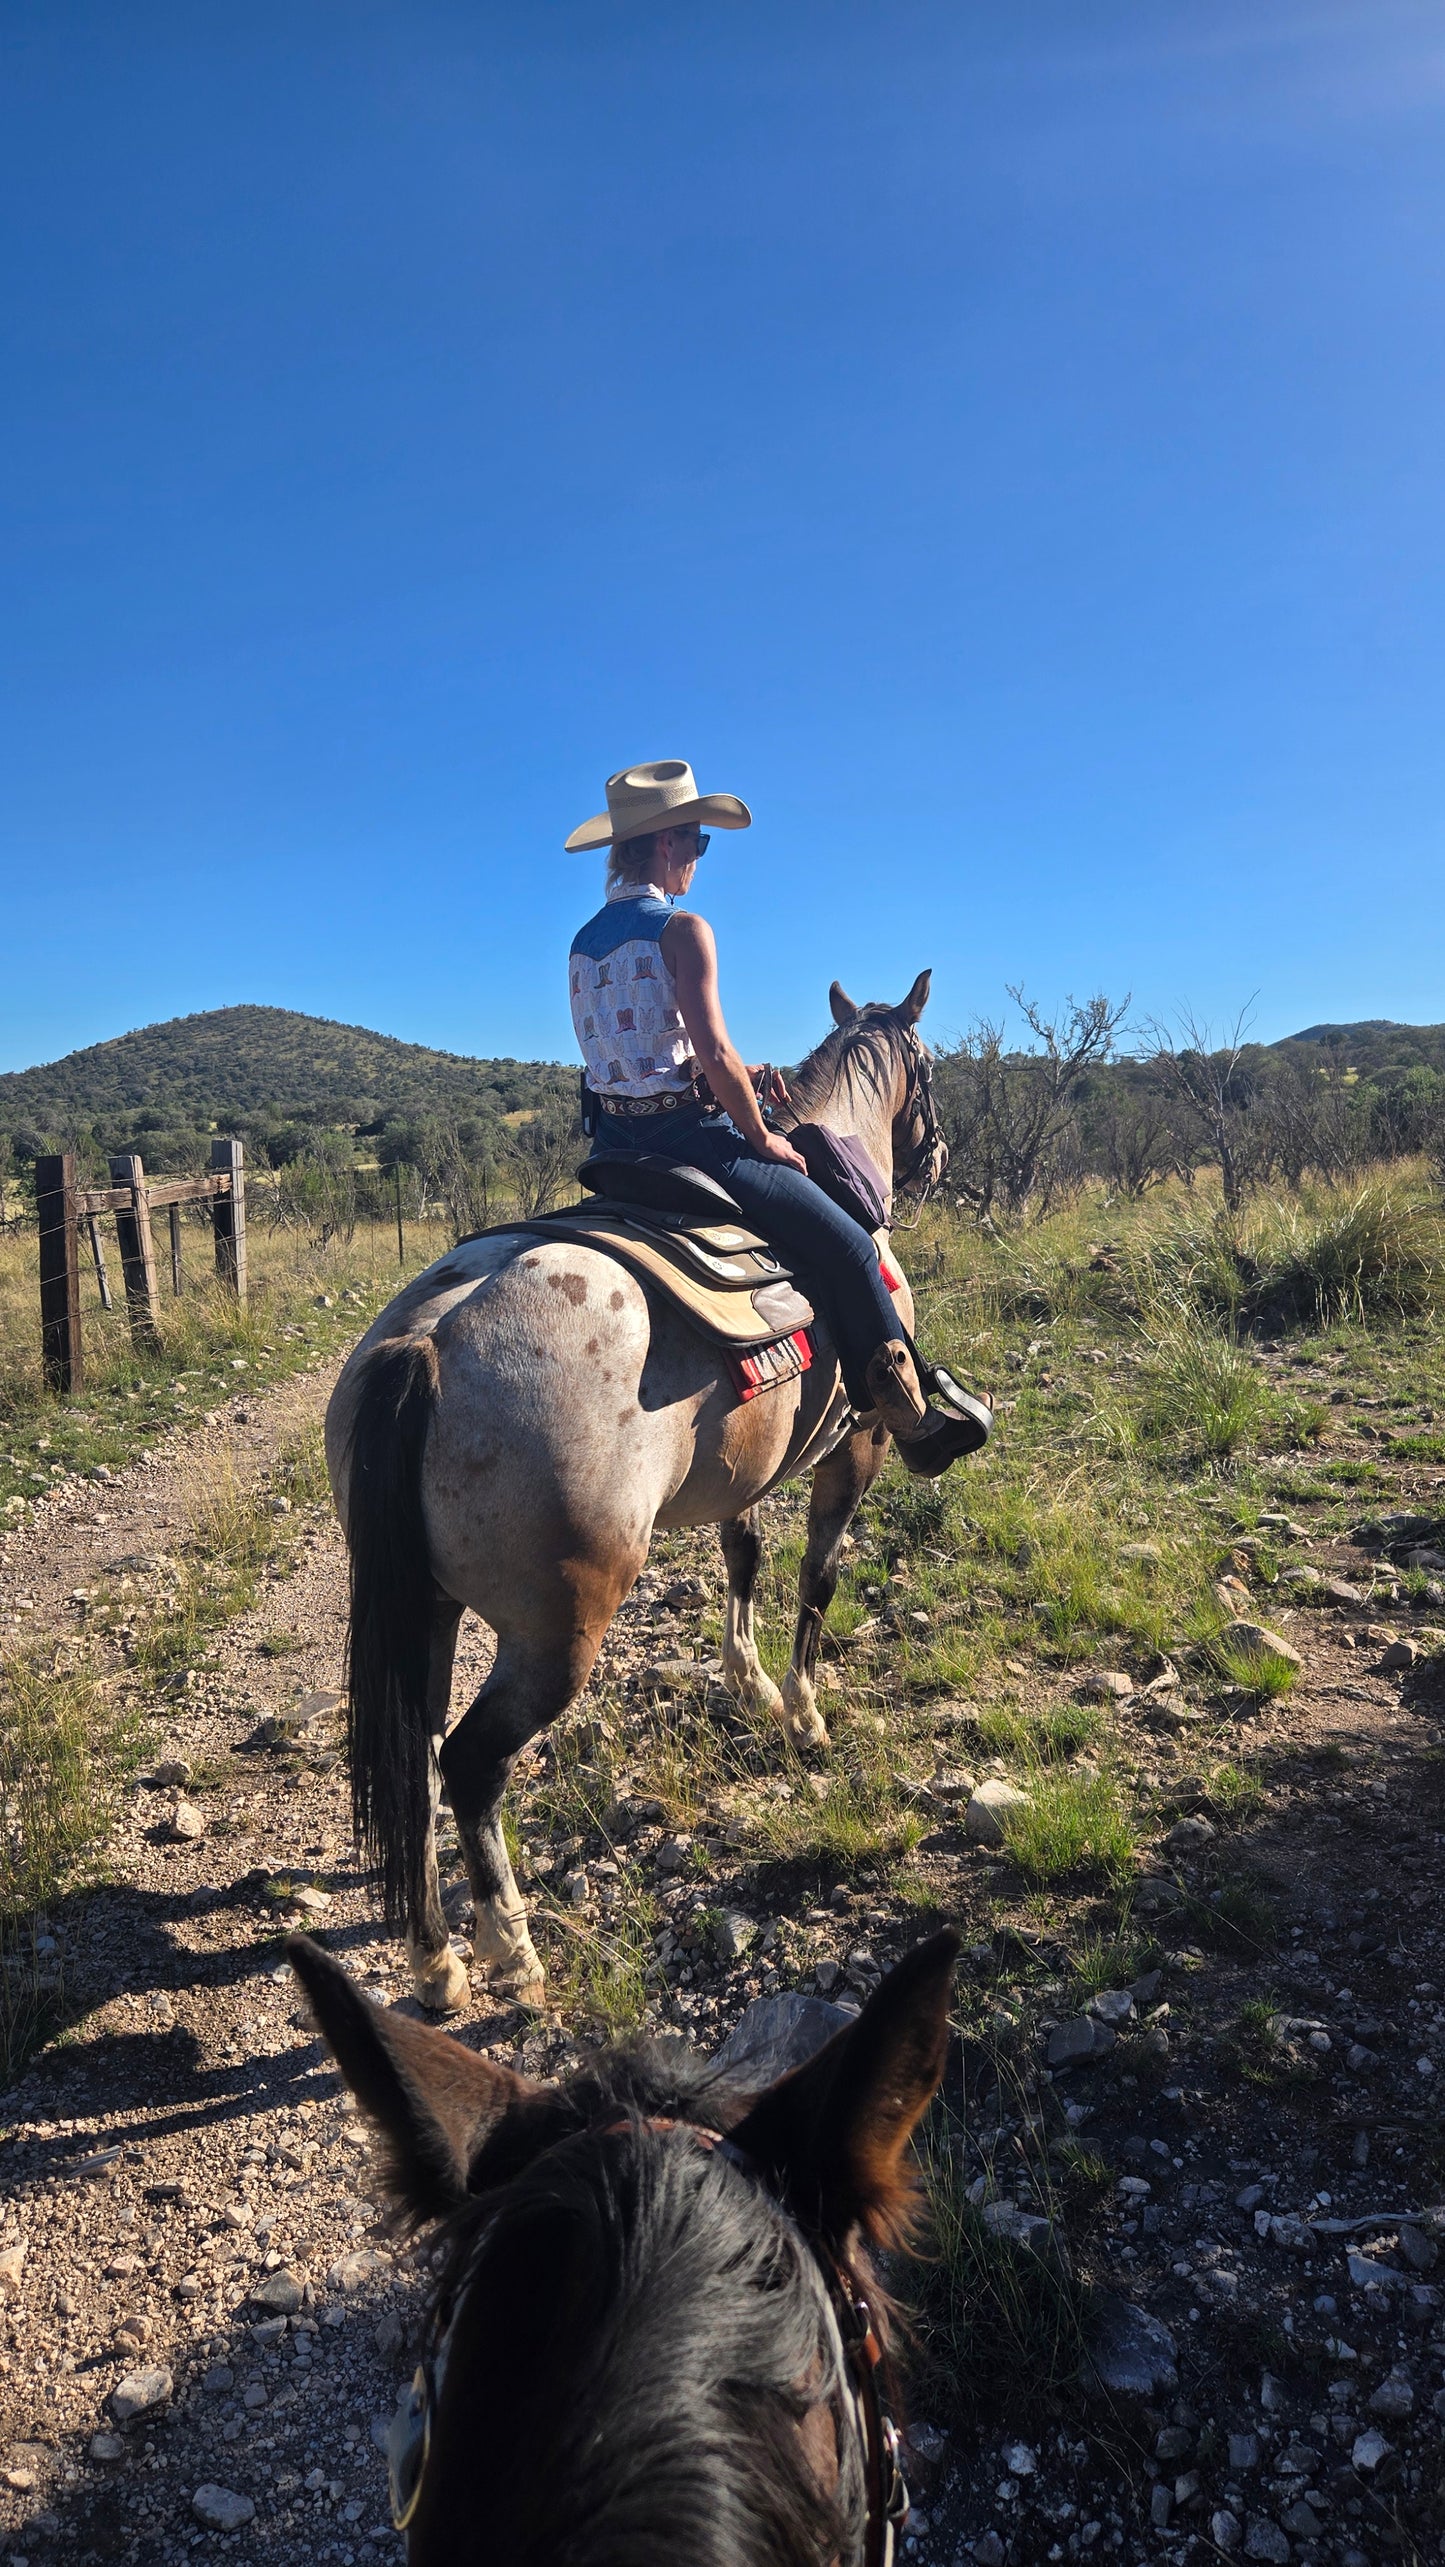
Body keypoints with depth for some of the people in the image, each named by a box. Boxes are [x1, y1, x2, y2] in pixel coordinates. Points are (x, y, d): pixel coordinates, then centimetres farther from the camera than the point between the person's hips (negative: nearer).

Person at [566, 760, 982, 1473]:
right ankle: (913, 1425, 7)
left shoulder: (583, 942, 12)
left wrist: (736, 1083, 17)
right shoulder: (682, 929, -13)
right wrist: (761, 1137, -6)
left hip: (615, 1141, 9)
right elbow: (715, 1054, -20)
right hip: (685, 1136, -9)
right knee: (849, 1246, 1)